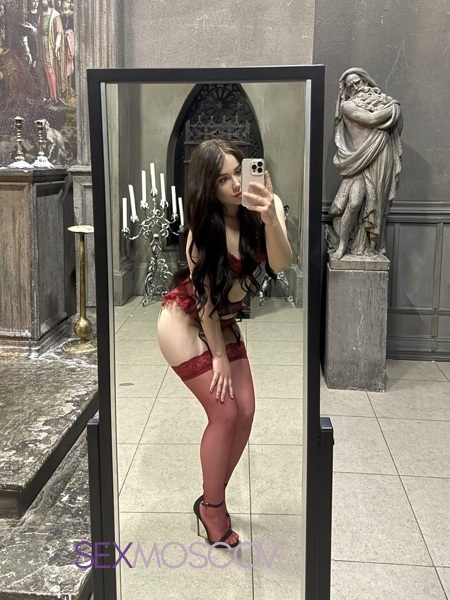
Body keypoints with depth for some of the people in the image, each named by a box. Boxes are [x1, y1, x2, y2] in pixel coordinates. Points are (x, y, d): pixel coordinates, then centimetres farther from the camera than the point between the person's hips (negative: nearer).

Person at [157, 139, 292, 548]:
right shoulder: (204, 227, -22)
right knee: (225, 413, -7)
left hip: (225, 323, 5)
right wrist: (218, 357, -12)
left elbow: (280, 264, -29)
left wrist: (270, 218, -45)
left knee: (245, 412, 2)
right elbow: (205, 297, -16)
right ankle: (213, 510, 14)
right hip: (186, 325, -5)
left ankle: (213, 498, 24)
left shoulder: (266, 207, -14)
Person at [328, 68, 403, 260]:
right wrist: (390, 107, 2)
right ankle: (342, 245, -9)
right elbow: (370, 119, -11)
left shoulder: (382, 101, 17)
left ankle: (369, 245, 10)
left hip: (381, 162, 4)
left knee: (375, 203, 2)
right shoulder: (348, 105, 2)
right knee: (355, 201, -19)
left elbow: (397, 123, 7)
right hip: (361, 161, -4)